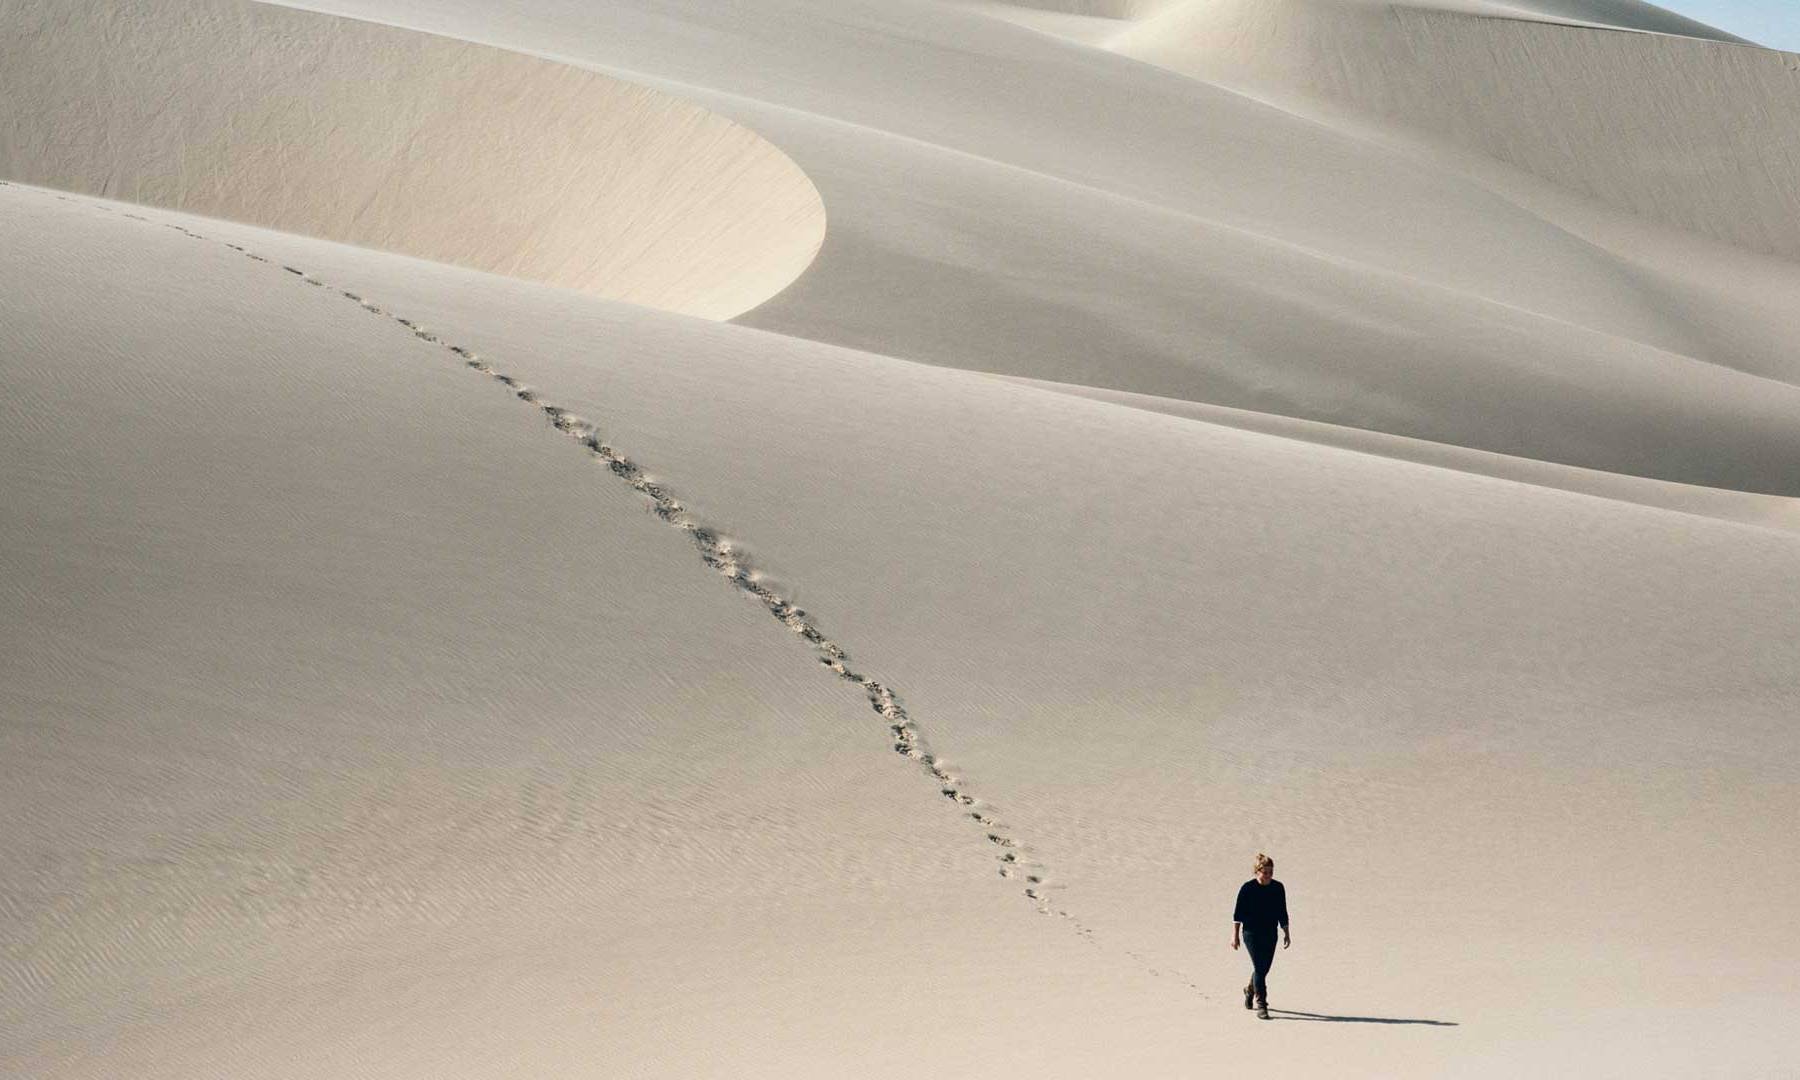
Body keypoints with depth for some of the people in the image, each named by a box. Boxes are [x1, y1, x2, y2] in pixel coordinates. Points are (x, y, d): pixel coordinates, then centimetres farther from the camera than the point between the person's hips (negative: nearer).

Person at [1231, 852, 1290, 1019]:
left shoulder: (1278, 888, 1)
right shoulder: (1247, 888, -10)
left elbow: (1282, 913, 10)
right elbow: (1238, 913, -4)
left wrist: (1286, 933, 9)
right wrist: (1235, 934, -5)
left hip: (1270, 934, 4)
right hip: (1251, 933, -4)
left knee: (1264, 968, 12)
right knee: (1259, 968, -11)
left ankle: (1250, 990, 41)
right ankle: (1261, 1005, -7)